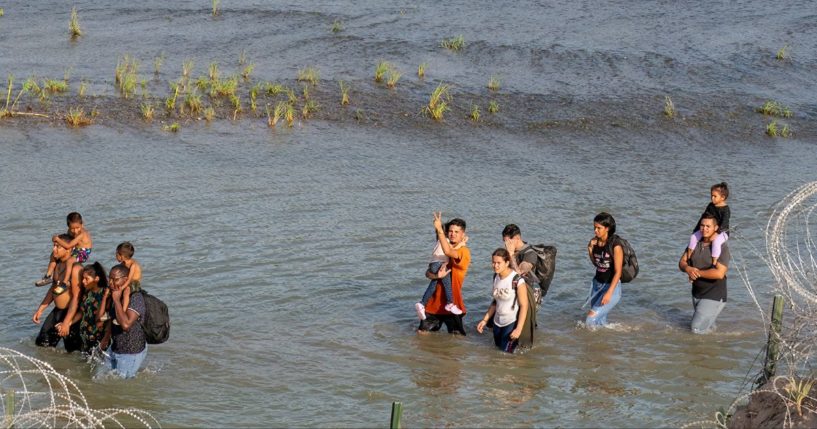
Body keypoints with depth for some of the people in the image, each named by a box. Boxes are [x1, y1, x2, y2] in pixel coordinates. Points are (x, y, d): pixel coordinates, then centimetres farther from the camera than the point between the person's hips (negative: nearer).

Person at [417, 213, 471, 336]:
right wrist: (436, 275, -20)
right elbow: (428, 273, 3)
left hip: (452, 303, -5)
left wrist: (439, 229, -33)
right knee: (422, 332, 8)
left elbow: (448, 252, -32)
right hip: (435, 302, 5)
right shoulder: (441, 251, 10)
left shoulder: (464, 251, -11)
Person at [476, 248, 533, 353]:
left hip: (512, 323, -7)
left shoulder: (517, 280, -20)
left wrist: (519, 329, -21)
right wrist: (485, 320, 10)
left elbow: (524, 305, -18)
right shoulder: (496, 277, 3)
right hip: (498, 322, 7)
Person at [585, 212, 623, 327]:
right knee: (600, 322, 9)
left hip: (612, 286, -7)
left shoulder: (615, 246, -18)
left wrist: (609, 293, -25)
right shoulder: (595, 242, 1)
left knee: (591, 319, -17)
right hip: (597, 284, 7)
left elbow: (618, 272, -18)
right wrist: (590, 250, -4)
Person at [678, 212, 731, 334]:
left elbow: (719, 273, -28)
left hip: (713, 296, -7)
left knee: (697, 329, -9)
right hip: (697, 293, 7)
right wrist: (688, 269, -24)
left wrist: (698, 273, -20)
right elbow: (682, 263, 0)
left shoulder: (722, 247, -18)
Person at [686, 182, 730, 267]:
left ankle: (714, 264, -31)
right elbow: (703, 218, 17)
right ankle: (688, 259, -2)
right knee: (693, 237, -10)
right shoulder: (710, 206, 8)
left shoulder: (725, 209, -14)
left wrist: (717, 232, -41)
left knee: (716, 242, -38)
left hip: (722, 232, -7)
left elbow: (724, 223, -26)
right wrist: (695, 230, 18)